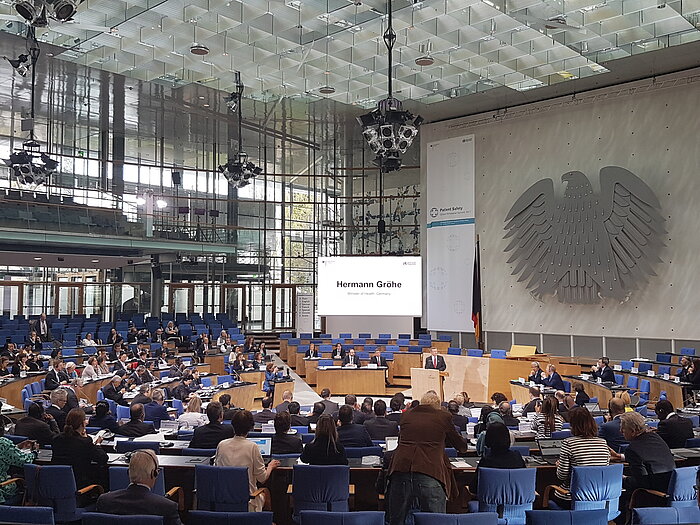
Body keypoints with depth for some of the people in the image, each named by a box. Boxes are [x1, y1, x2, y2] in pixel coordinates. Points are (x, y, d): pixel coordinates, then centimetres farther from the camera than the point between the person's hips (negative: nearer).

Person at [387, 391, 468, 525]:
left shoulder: (407, 415, 17)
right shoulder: (443, 417, 9)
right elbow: (461, 446, 23)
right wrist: (463, 445, 48)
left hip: (401, 468, 3)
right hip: (430, 472, -3)